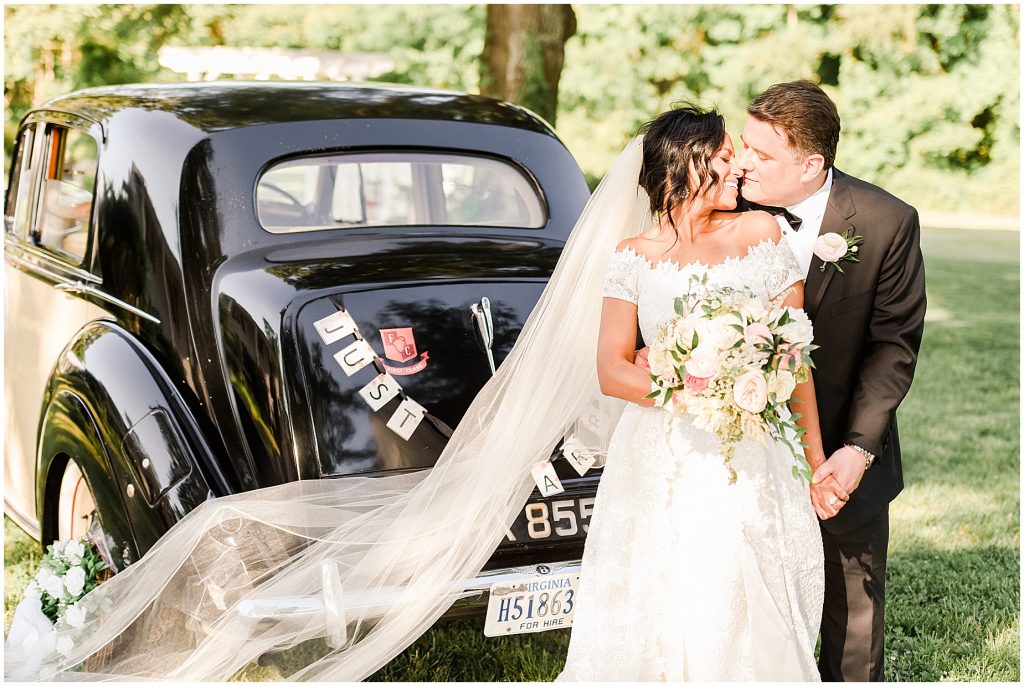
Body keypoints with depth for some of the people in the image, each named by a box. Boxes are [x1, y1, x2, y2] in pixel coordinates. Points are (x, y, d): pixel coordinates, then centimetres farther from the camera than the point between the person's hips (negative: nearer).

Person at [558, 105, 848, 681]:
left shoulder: (762, 235, 2)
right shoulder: (635, 258, 3)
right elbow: (611, 370, -1)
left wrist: (815, 461, 3)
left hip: (748, 466, 0)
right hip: (659, 467, 1)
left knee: (741, 623, 0)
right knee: (651, 624, 5)